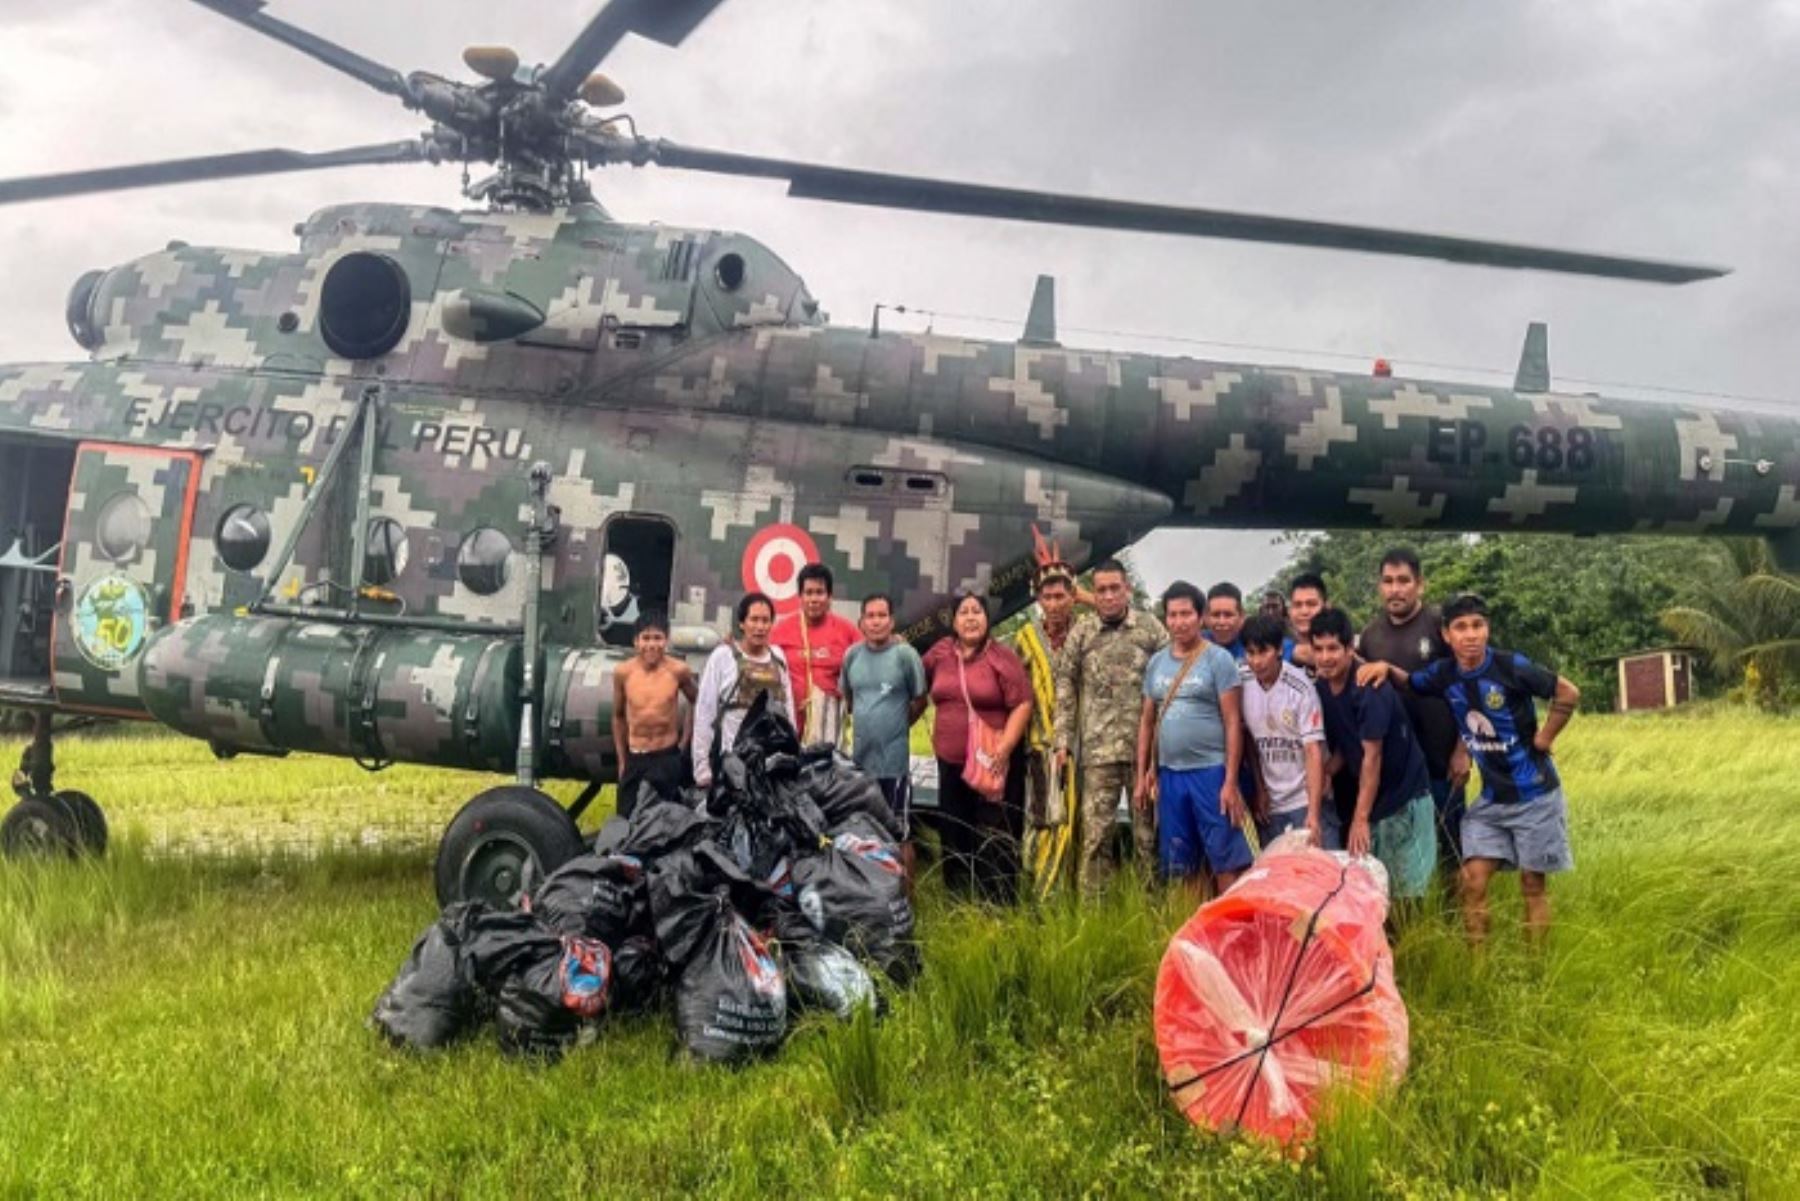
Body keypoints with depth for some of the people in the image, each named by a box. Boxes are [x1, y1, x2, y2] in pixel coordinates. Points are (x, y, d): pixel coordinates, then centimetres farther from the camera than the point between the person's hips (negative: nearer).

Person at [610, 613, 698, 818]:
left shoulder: (678, 670, -12)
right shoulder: (623, 672, -7)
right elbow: (618, 716, 7)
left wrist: (685, 739, 3)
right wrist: (622, 760, 8)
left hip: (668, 758, -2)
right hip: (634, 758, 2)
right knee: (628, 817, 6)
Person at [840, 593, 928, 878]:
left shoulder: (905, 654, -10)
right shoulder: (851, 655, 3)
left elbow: (919, 701, -1)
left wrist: (897, 726, 7)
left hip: (894, 758, -5)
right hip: (859, 757, 5)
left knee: (900, 834, 3)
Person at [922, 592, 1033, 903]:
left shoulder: (1002, 656, -9)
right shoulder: (940, 653, 5)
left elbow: (1022, 704, -13)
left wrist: (1002, 751, -18)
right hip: (951, 763, 5)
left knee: (994, 842, -3)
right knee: (955, 839, 14)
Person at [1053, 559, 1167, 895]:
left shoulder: (1151, 628, 2)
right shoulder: (1081, 633, 5)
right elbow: (1065, 687, 6)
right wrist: (1063, 741, 0)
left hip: (1145, 745, 0)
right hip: (1098, 748, 1)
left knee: (1148, 827, 7)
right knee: (1094, 830, 2)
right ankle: (1090, 900, 9)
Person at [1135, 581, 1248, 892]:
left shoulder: (1218, 659, -5)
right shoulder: (1156, 662, 11)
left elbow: (1233, 723, -8)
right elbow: (1147, 720, 15)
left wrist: (1231, 781, -14)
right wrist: (1142, 774, 10)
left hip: (1210, 771, -5)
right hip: (1169, 774, 5)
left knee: (1225, 861, -3)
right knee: (1181, 866, 12)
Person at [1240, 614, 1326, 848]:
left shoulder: (1300, 688, -15)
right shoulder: (1244, 687, -3)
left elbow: (1314, 751, -17)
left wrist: (1314, 813, -23)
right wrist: (1260, 790, 6)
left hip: (1303, 801, -4)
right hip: (1270, 803, 4)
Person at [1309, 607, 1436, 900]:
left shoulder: (1370, 689, -22)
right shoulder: (1319, 690, 0)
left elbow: (1372, 756, -22)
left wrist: (1361, 818, -23)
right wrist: (1326, 772, -15)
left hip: (1403, 793, -6)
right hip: (1363, 795, 6)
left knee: (1403, 884, -1)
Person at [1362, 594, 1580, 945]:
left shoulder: (1512, 667, -18)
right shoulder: (1444, 674, -5)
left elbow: (1569, 694, -10)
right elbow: (1409, 682, 12)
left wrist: (1543, 738, -7)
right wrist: (1386, 667, -9)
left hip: (1534, 793, -4)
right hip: (1491, 797, 4)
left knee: (1533, 883, 7)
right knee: (1474, 880, -1)